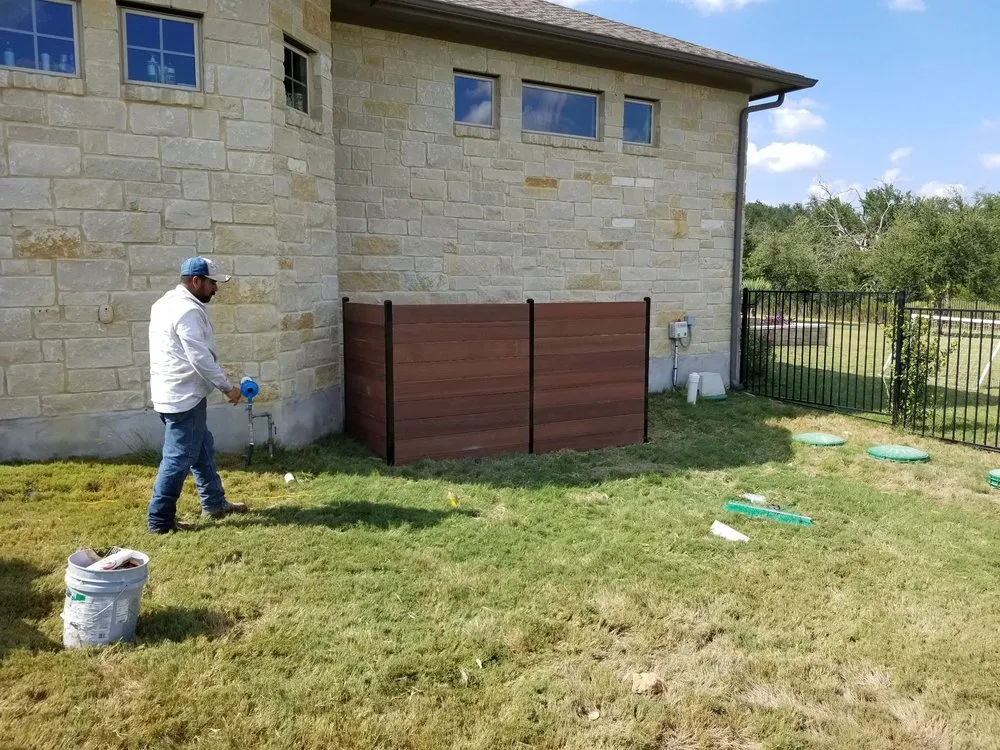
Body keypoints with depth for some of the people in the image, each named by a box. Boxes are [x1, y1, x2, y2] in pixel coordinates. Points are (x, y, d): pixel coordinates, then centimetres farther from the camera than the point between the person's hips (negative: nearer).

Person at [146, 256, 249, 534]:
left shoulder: (168, 302, 13)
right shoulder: (188, 310, -20)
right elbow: (201, 358, -24)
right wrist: (227, 387, -14)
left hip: (175, 392, 11)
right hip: (183, 397, -11)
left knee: (202, 450, 19)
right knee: (178, 458, -2)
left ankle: (214, 504, 30)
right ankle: (160, 520, 7)